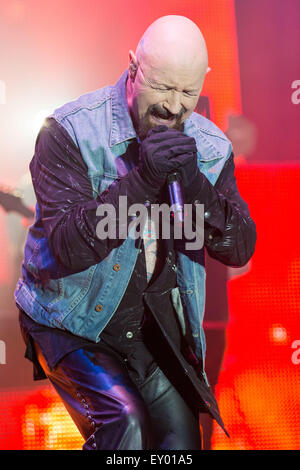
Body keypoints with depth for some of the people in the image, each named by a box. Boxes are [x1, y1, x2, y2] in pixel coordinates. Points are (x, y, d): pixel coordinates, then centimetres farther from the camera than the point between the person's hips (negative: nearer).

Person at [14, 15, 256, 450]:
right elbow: (63, 249, -26)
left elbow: (239, 250, -9)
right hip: (72, 322, -4)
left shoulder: (210, 148, -4)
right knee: (124, 422, -24)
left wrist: (196, 186, -27)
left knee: (182, 441, 7)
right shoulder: (69, 132, -18)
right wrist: (140, 180, -36)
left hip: (153, 325, 5)